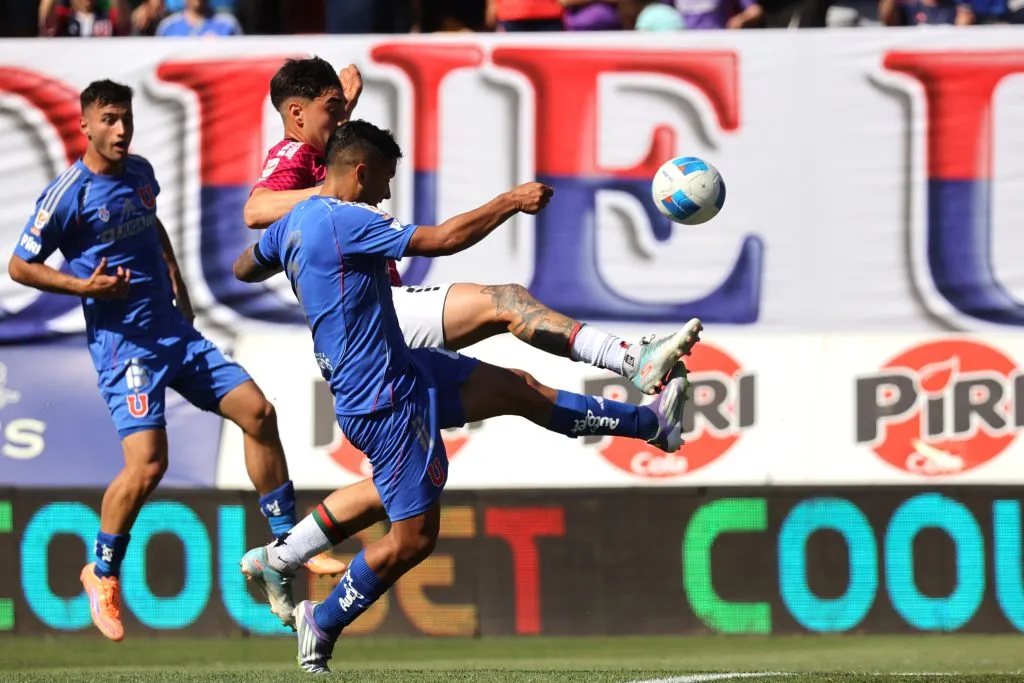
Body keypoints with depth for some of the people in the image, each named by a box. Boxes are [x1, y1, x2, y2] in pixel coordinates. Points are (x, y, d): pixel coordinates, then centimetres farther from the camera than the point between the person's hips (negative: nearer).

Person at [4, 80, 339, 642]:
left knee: (258, 413, 2)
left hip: (174, 331, 7)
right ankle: (102, 574, 5)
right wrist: (85, 286, -18)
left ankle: (287, 543, 14)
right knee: (147, 465, -18)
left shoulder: (139, 173, 9)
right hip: (122, 340, -7)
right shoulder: (68, 194, -12)